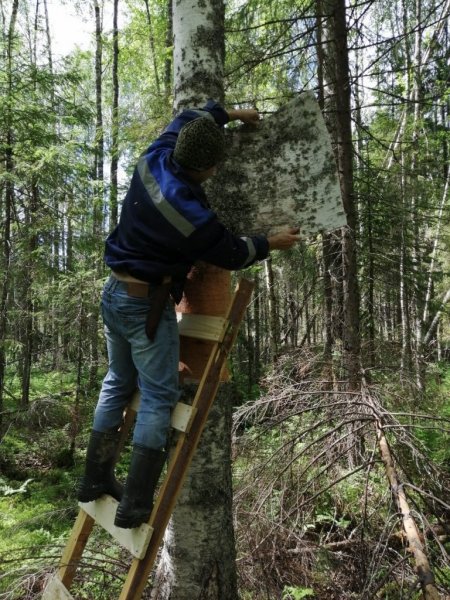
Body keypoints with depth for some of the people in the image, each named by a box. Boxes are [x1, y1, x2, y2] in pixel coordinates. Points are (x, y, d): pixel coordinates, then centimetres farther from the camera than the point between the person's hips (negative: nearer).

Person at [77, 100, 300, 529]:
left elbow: (185, 118, 18)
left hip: (114, 292, 9)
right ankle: (135, 504, 4)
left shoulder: (155, 157, -4)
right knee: (158, 396, 0)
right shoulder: (189, 212, -25)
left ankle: (95, 479, 28)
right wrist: (272, 243, 7)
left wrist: (230, 114, 22)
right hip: (147, 304, -9)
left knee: (118, 383, 19)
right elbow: (230, 254, -8)